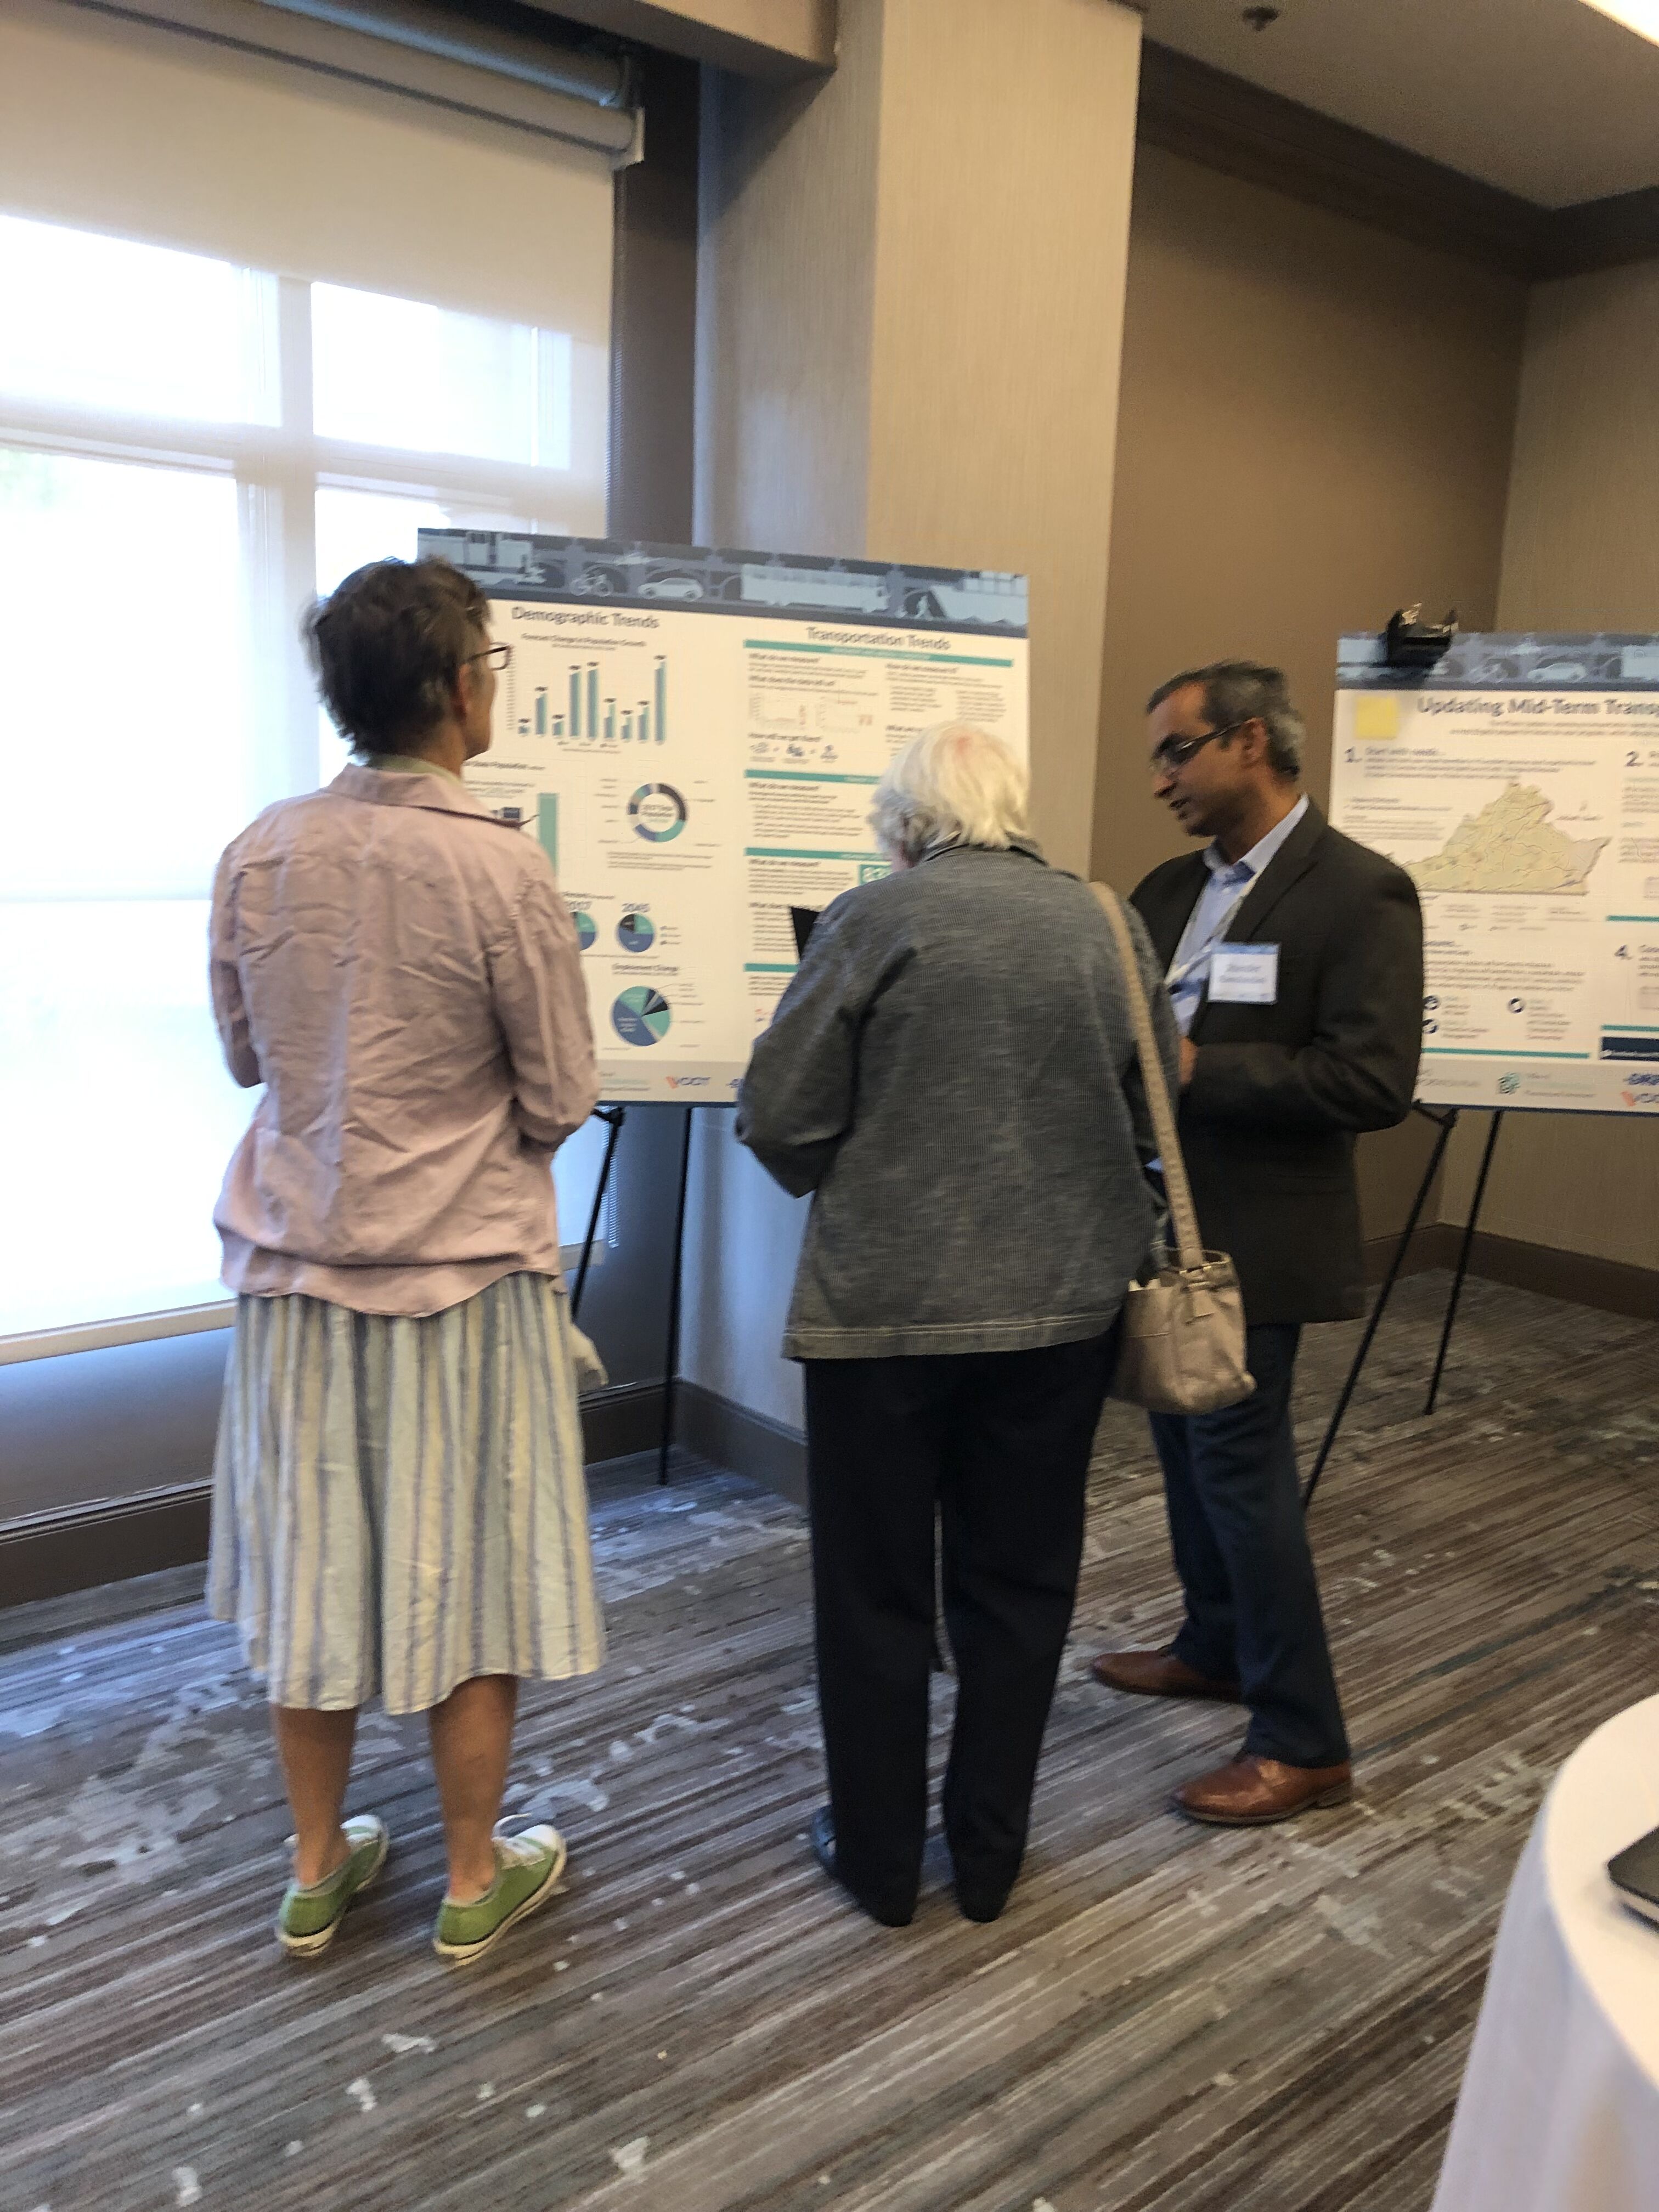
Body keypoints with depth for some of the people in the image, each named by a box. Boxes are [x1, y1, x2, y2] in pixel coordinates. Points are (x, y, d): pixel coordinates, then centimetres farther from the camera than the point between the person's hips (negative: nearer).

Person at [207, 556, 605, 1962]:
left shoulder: (261, 856, -4)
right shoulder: (501, 870, -17)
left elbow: (247, 1056, 8)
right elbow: (562, 1100, -10)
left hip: (299, 1268, 5)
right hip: (463, 1268, -4)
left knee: (313, 1572, 16)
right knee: (471, 1581, 11)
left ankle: (318, 1870, 33)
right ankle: (476, 1880, 28)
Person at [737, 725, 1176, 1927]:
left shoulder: (876, 918, -8)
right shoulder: (1105, 924, 3)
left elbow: (778, 1118, -9)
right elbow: (1153, 1117, 8)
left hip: (886, 1307, -3)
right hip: (1062, 1302, 4)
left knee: (877, 1591, 13)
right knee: (1019, 1584, 17)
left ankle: (880, 1858, 27)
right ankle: (990, 1855, 30)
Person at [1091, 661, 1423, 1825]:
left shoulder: (1361, 890, -14)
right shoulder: (1170, 889, 9)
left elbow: (1374, 1082, -22)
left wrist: (1194, 1067, -24)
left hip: (1253, 1236, -8)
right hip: (1167, 1222, 8)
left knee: (1241, 1461, -2)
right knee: (1188, 1444, 19)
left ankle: (1304, 1740, 13)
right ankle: (1217, 1646, 39)